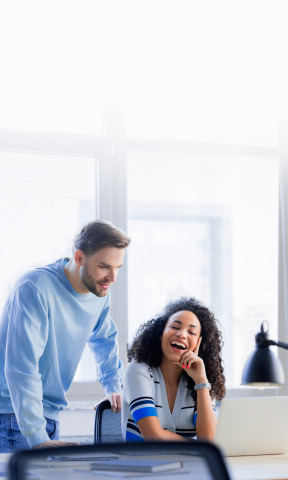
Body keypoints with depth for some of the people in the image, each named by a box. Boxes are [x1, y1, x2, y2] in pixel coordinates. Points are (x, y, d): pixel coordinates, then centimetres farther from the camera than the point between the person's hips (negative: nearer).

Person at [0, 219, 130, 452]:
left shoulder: (101, 292, 3)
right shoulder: (35, 289, -22)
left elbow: (105, 339, 25)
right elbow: (22, 368, -27)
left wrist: (114, 387, 13)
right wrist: (37, 437, -30)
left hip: (50, 414, 7)